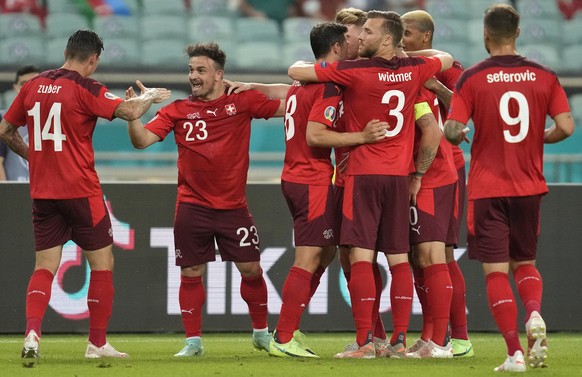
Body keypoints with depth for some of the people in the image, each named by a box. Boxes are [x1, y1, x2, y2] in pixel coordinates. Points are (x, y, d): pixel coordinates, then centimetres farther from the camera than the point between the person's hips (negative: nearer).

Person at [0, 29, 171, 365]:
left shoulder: (33, 86, 6)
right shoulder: (84, 88, -11)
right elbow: (128, 111, -19)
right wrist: (149, 97, 1)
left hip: (43, 193, 5)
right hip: (81, 192, -5)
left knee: (45, 267, 7)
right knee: (103, 264, 8)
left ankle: (32, 334, -15)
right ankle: (98, 343, 10)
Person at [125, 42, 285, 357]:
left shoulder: (242, 101, 1)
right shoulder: (178, 110, 3)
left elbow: (287, 106, 3)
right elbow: (142, 140, -5)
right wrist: (133, 115, -21)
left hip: (233, 206, 0)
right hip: (192, 207, 0)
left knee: (251, 269, 2)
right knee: (191, 273, 2)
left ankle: (261, 332, 21)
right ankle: (193, 341, 12)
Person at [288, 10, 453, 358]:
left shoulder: (354, 72, -11)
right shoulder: (414, 71, 4)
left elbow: (296, 72, -6)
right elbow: (447, 59, 27)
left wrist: (302, 62, 16)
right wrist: (410, 53, 32)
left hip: (364, 174, -5)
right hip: (400, 176, 5)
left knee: (361, 257, -7)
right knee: (399, 259, 7)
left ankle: (365, 342, -13)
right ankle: (399, 339, 6)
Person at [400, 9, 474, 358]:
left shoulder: (445, 69, -6)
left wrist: (438, 87, -30)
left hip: (444, 170, -6)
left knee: (442, 252, -9)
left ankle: (461, 337, -4)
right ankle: (428, 336, 8)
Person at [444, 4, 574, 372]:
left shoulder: (472, 78, -7)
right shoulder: (544, 76, 0)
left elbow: (452, 131, -12)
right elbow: (566, 127, -6)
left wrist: (458, 134, 11)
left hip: (487, 189, -3)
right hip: (529, 188, 3)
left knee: (496, 271, 1)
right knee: (524, 263, 19)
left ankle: (515, 352, -9)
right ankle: (534, 315, -11)